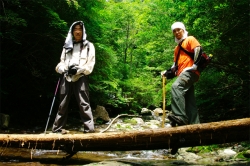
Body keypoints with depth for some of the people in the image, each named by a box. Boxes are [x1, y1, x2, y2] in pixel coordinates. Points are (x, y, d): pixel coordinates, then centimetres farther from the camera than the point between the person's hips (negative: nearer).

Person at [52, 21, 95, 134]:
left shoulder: (89, 46, 10)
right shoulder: (67, 46, 21)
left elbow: (90, 64, 1)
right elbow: (61, 62, 18)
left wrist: (78, 70, -14)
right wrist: (62, 68, -5)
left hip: (80, 78, -3)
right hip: (66, 78, 4)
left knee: (84, 103, -11)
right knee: (63, 104, 7)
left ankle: (89, 128, -11)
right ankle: (57, 128, 13)